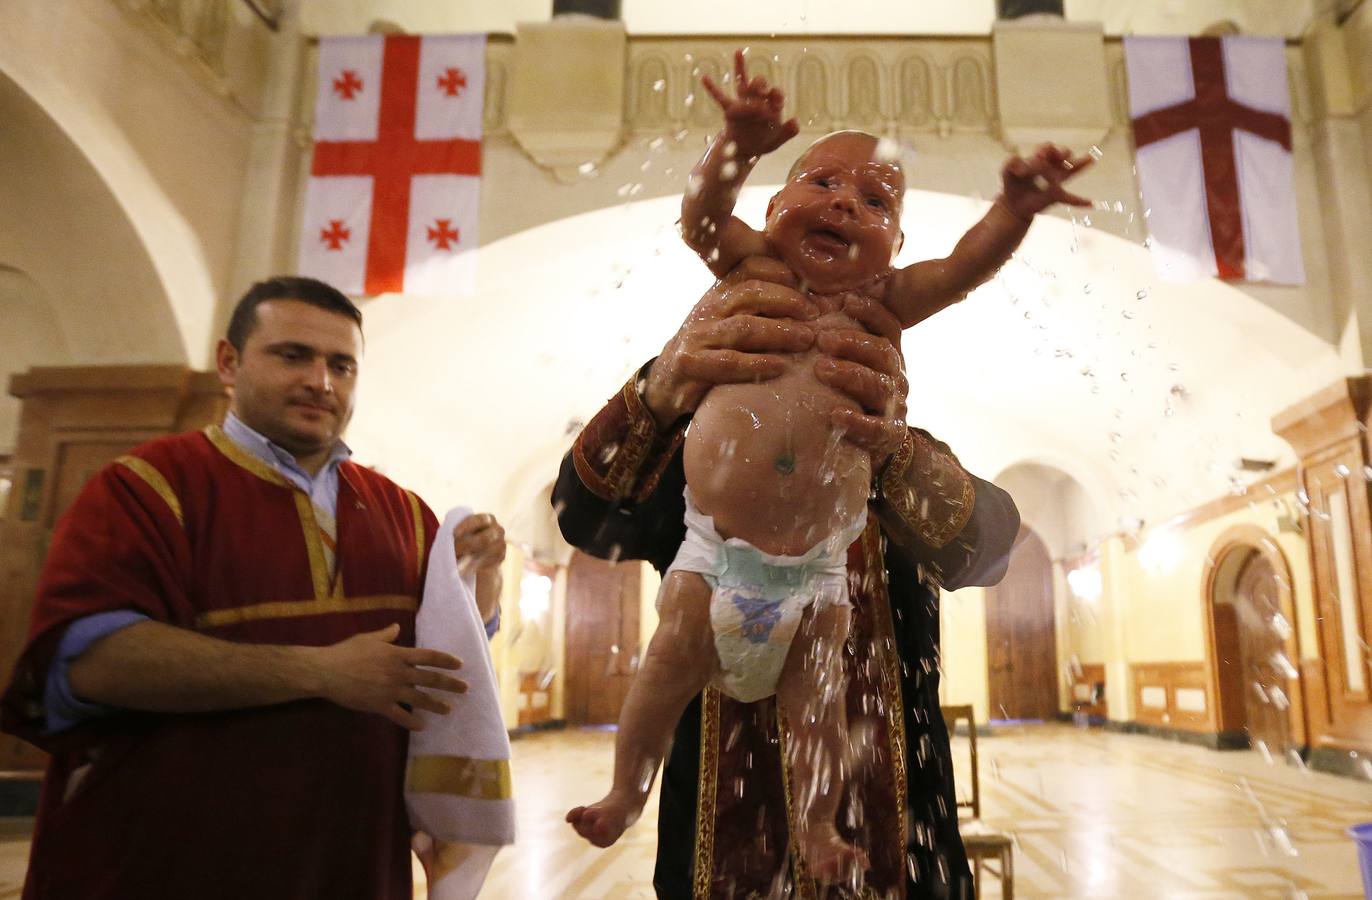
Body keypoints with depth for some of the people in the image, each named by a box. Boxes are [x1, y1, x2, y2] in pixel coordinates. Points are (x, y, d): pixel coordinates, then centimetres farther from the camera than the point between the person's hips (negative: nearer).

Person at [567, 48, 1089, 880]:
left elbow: (968, 264, -9)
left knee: (819, 704, 12)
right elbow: (702, 219, -16)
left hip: (814, 571, 1)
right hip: (713, 549, 0)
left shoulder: (881, 304, 2)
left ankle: (817, 825, 34)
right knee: (666, 672, 11)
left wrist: (1016, 208, -28)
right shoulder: (757, 272, 0)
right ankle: (626, 795, 34)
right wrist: (741, 146, -33)